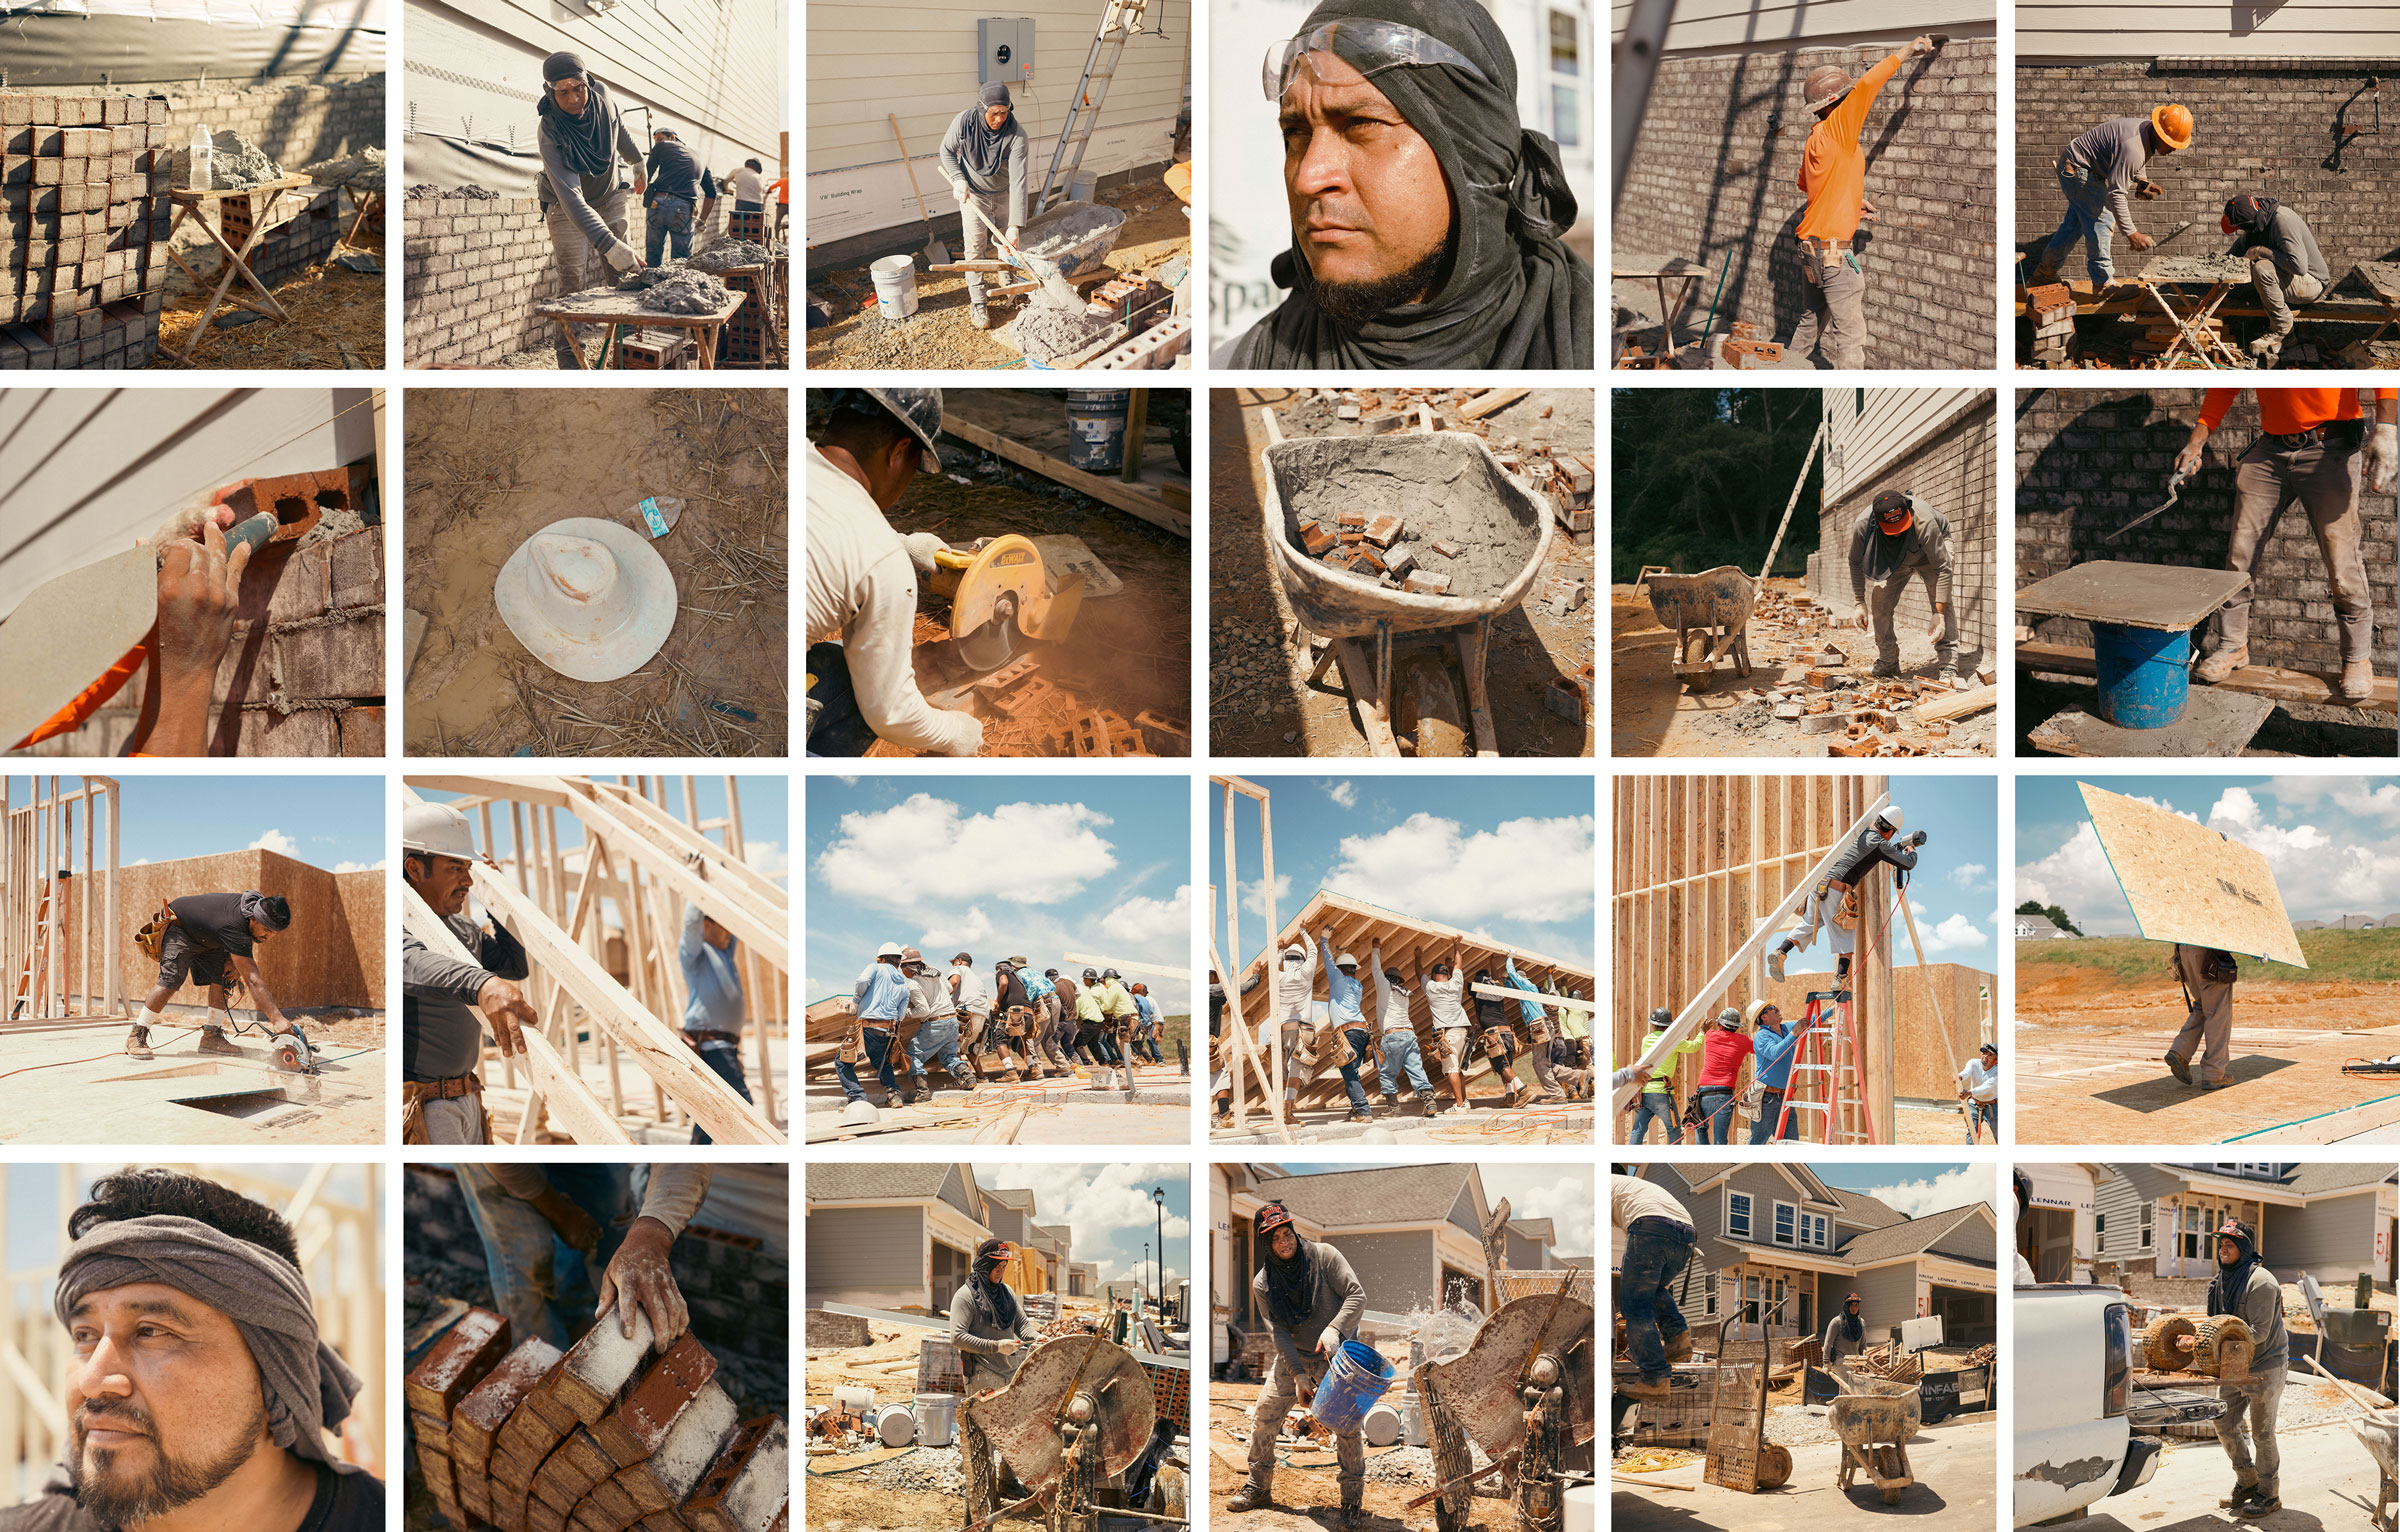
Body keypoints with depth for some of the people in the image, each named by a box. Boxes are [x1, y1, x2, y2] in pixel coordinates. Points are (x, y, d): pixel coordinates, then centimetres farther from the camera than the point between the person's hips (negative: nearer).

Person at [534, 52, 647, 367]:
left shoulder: (602, 96, -22)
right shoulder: (550, 135, -37)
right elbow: (572, 199, -46)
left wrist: (638, 162, 22)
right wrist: (610, 245, -57)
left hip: (608, 198, 5)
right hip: (567, 208, -5)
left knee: (621, 272, 2)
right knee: (574, 282, -10)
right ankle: (569, 358, -4)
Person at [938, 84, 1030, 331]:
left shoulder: (1016, 135, -30)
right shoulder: (964, 122, -26)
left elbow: (1018, 181, -34)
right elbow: (947, 150, -5)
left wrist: (1015, 225, -39)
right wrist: (958, 178, -21)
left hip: (1004, 194, 0)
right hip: (973, 193, 0)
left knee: (1009, 242, 13)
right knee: (975, 248, -2)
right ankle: (977, 303, 10)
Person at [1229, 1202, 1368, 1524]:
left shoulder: (1323, 1255, -15)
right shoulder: (1262, 1284, -8)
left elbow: (1357, 1295, -18)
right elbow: (1278, 1331, -11)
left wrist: (1334, 1329, -34)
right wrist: (1298, 1374, -22)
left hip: (1336, 1352, -3)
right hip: (1293, 1355, 3)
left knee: (1346, 1424, -12)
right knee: (1264, 1416, 0)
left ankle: (1352, 1500, 2)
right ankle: (1258, 1488, 18)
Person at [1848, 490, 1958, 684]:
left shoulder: (1924, 522, -43)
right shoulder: (1863, 525, -33)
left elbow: (1942, 568, -36)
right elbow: (1855, 562, -12)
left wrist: (1939, 615, -40)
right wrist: (1860, 603, -13)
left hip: (1934, 547, -4)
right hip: (1896, 559, 4)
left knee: (1942, 601, -24)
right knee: (1879, 600, -10)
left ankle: (1949, 666, -27)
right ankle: (1887, 662, 4)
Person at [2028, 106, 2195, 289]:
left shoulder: (2148, 132, -3)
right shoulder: (2132, 147, -33)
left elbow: (2135, 164, 20)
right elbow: (2115, 193, -34)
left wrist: (2142, 181, -1)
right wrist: (2131, 234, -32)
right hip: (2078, 170, -10)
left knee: (2075, 224, 18)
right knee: (2101, 220, -9)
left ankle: (2045, 273, 30)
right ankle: (2104, 283, 0)